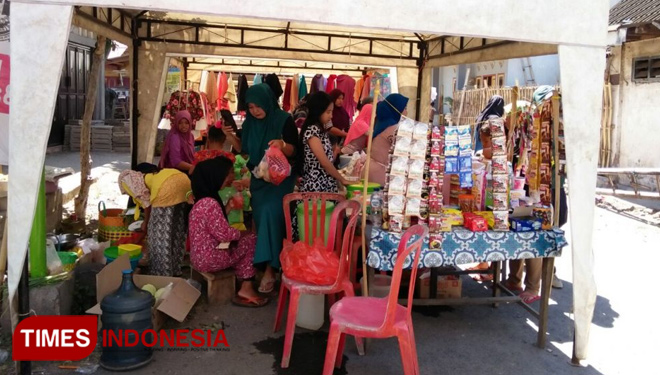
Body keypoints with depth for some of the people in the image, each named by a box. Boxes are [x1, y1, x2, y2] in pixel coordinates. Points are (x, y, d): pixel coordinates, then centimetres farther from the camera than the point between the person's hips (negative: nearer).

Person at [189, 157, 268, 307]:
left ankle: (244, 287, 15)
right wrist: (244, 233, -5)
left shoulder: (203, 201, 9)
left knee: (243, 240, 17)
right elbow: (224, 234, -22)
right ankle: (246, 289, 5)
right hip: (209, 259, -10)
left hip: (200, 256, 10)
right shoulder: (210, 203, -23)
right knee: (251, 240, -2)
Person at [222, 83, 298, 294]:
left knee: (270, 213, -20)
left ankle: (270, 268, -16)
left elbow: (293, 151, -13)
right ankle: (263, 263, 21)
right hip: (258, 178, 6)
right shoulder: (250, 123, 4)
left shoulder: (284, 120, -11)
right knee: (260, 218, 7)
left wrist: (283, 145, -33)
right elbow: (246, 150, 12)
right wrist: (232, 138, -4)